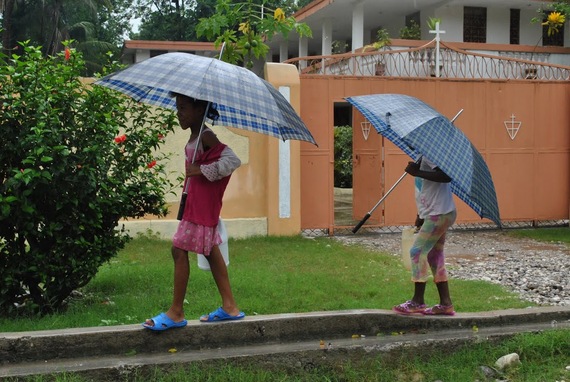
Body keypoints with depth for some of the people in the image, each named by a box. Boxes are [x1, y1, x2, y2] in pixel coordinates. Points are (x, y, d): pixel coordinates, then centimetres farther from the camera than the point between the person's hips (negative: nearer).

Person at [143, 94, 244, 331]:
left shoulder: (206, 137, -17)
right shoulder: (195, 137, 13)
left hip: (202, 201, -11)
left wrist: (203, 170, -23)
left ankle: (176, 313, 1)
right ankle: (229, 306, 21)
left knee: (179, 249, -7)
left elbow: (233, 160, -26)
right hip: (195, 200, 11)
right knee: (210, 250, 13)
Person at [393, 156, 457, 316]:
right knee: (434, 256, 11)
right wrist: (420, 215, 24)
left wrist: (417, 172, -27)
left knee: (417, 252, -8)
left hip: (439, 213, -10)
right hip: (436, 213, 10)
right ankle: (445, 304, 14)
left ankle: (418, 302, -3)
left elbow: (446, 176, -29)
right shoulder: (421, 157, 16)